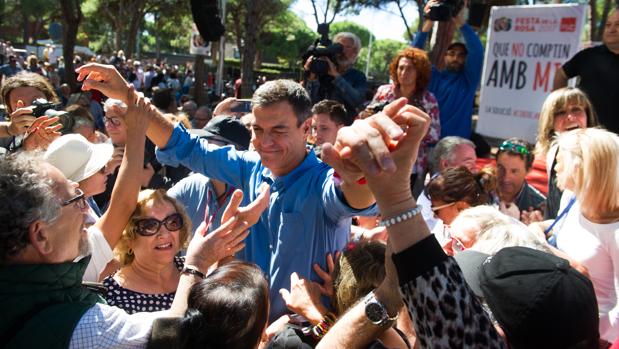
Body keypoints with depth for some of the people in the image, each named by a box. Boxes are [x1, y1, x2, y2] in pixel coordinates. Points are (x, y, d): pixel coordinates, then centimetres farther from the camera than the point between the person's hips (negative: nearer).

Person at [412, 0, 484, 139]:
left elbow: (477, 52, -10)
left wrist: (460, 23, -18)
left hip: (457, 141, -1)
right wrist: (428, 23, -15)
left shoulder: (468, 79, 5)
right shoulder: (432, 76, 9)